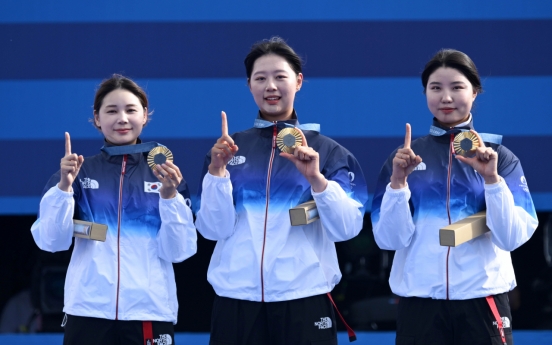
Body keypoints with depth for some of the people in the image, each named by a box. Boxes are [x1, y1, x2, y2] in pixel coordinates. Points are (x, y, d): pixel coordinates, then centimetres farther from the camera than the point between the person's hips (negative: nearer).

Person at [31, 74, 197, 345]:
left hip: (150, 311, 0)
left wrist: (169, 196, -13)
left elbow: (178, 251, -1)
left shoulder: (165, 173, 6)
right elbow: (51, 241, -2)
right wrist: (64, 186, -13)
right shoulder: (79, 172, 6)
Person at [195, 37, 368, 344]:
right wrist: (217, 170, -12)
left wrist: (316, 178, -18)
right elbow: (213, 229, 0)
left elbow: (346, 228, -6)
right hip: (237, 298, 1)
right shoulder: (229, 148, 8)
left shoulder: (327, 151, 4)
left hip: (304, 298, -1)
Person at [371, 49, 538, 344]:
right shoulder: (405, 157, 4)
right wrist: (398, 180, -14)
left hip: (483, 300, 0)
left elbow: (513, 237, -7)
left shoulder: (500, 157, 2)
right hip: (420, 301, 0)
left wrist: (492, 178, -18)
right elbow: (388, 239, -2)